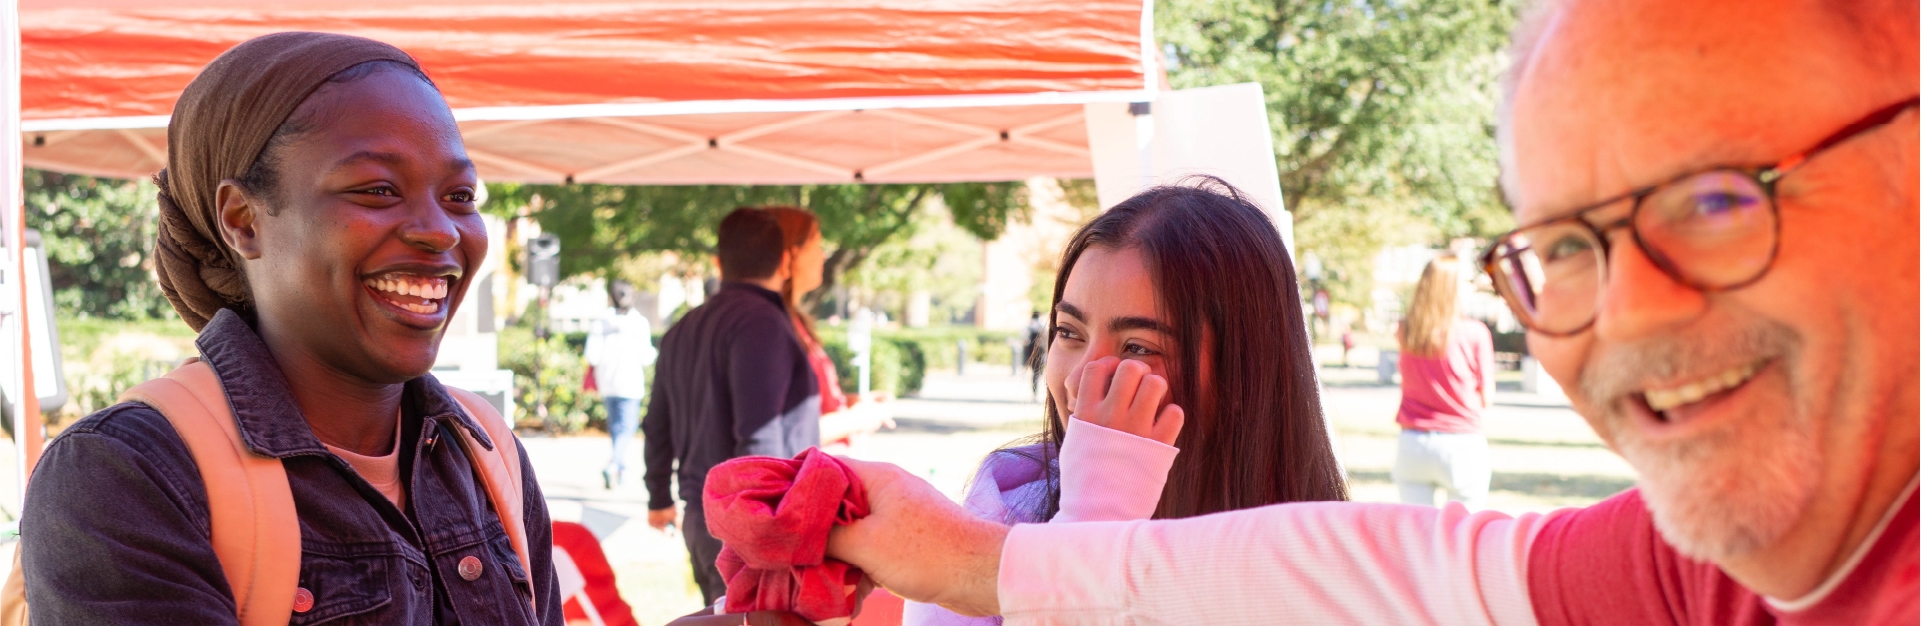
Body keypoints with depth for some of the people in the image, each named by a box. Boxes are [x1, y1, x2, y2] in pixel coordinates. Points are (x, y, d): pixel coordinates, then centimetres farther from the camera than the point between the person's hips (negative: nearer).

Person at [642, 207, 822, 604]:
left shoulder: (684, 329, 14)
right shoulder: (762, 323, -13)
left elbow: (657, 426, 22)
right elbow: (759, 439, -21)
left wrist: (660, 497, 36)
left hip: (701, 520, 9)